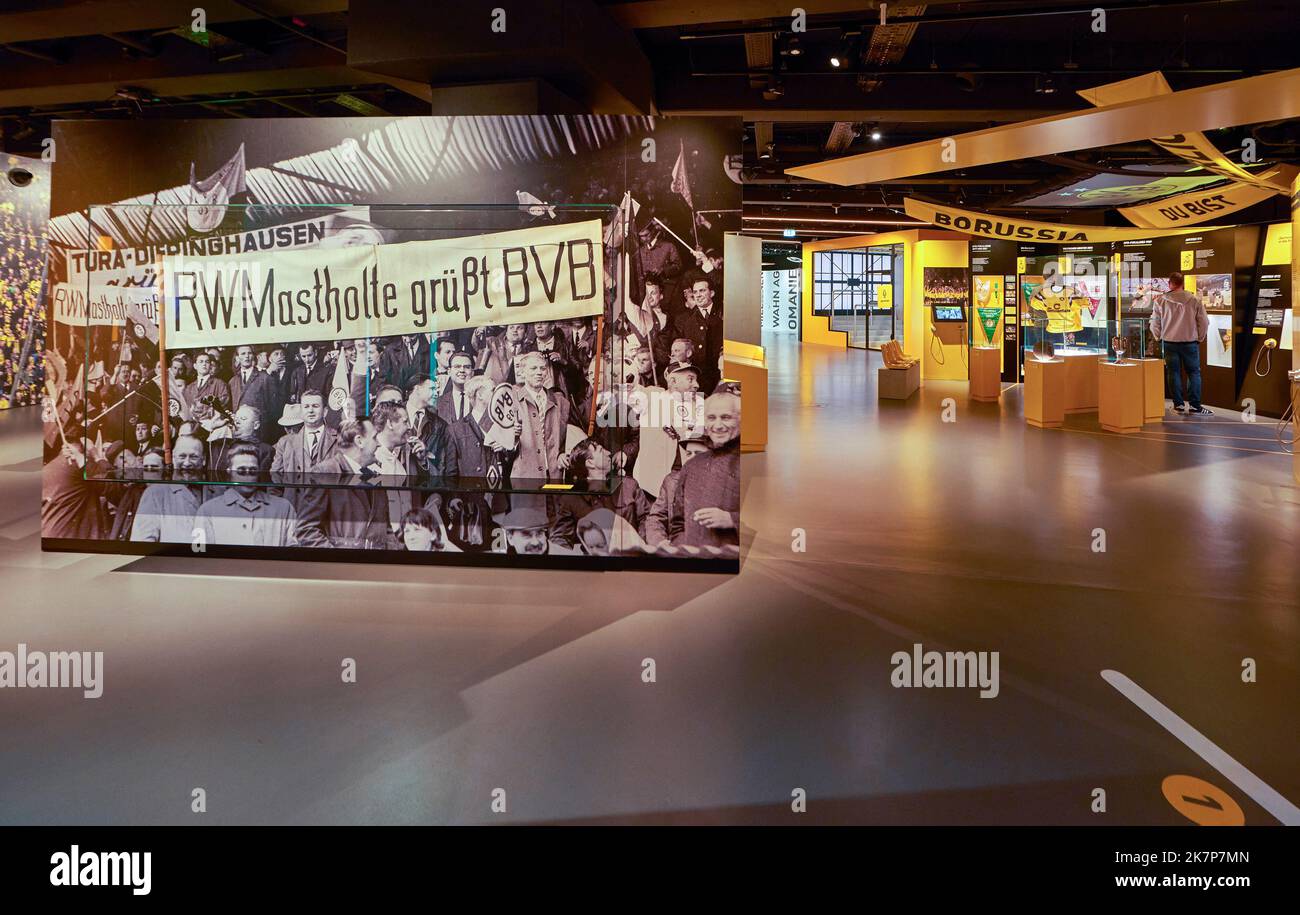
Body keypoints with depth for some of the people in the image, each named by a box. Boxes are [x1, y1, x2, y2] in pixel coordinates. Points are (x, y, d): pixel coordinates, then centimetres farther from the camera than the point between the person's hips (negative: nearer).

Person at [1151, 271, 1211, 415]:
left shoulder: (1161, 301, -5)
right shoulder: (1194, 301, -5)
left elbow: (1154, 324, 2)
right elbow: (1204, 322, 0)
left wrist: (1159, 338, 18)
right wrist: (1200, 338, 14)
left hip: (1169, 343, 1)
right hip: (1190, 342, -1)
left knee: (1173, 372, 9)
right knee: (1194, 373, 5)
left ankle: (1178, 404, 11)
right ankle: (1194, 406, 1)